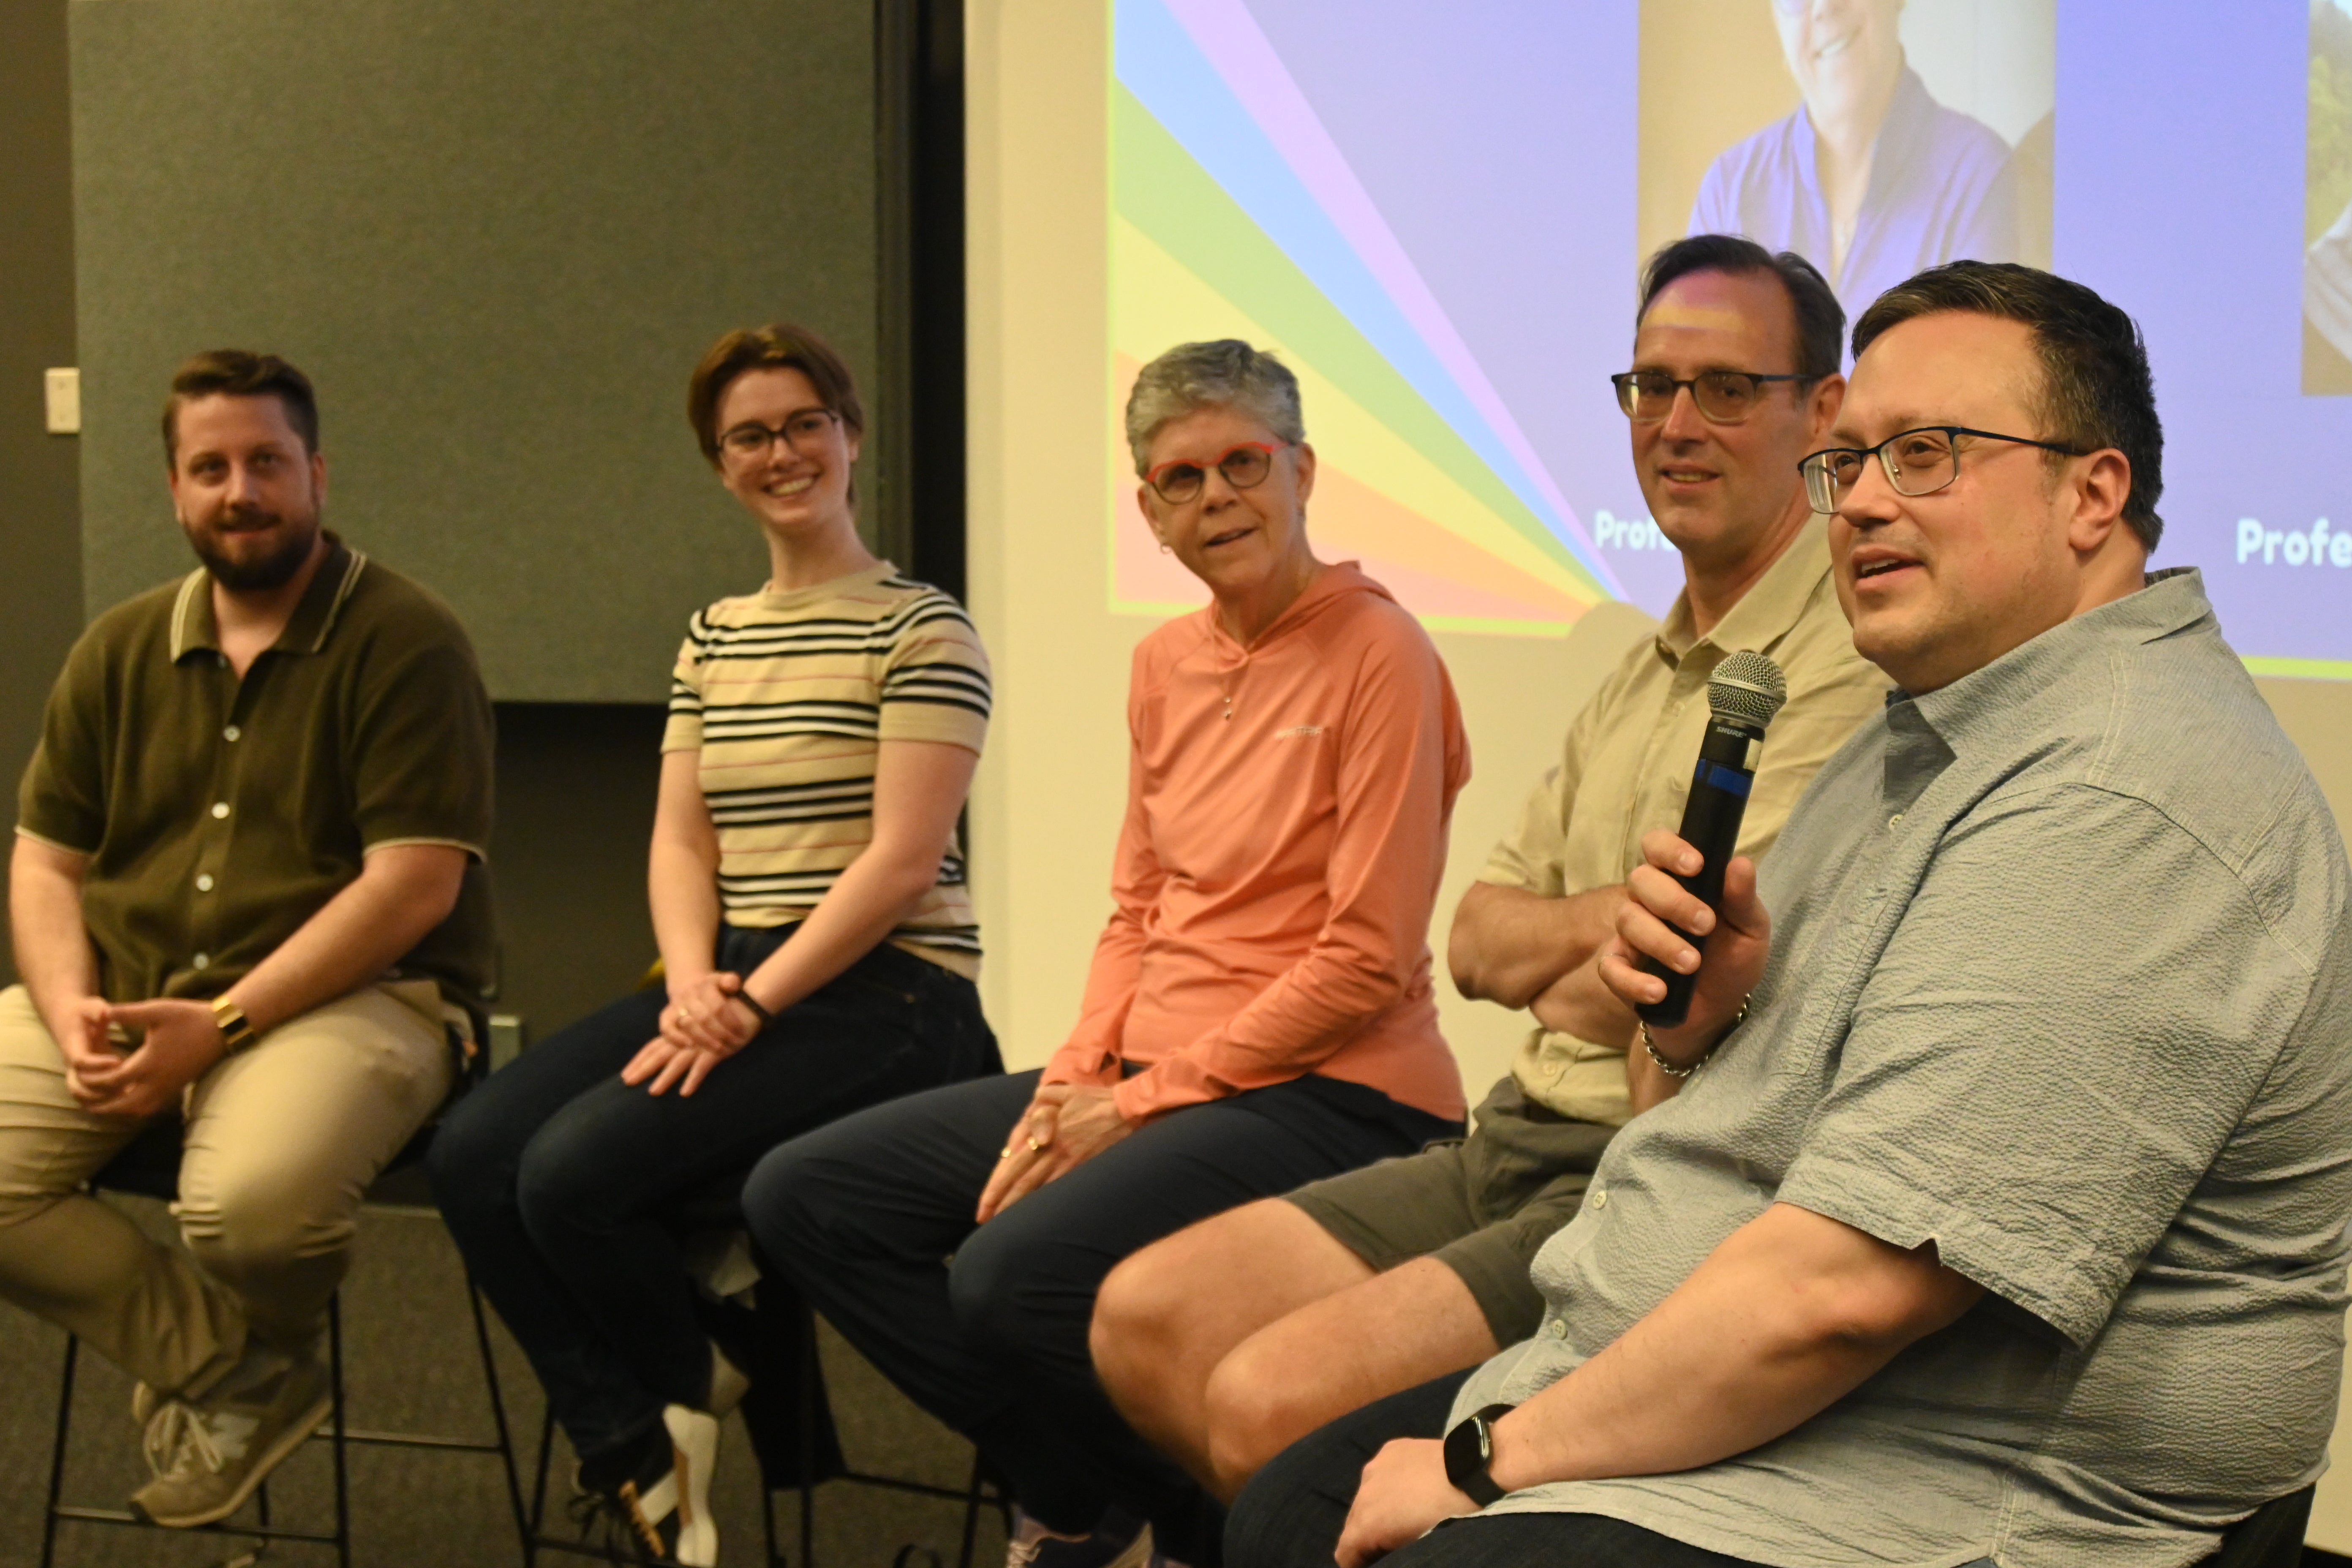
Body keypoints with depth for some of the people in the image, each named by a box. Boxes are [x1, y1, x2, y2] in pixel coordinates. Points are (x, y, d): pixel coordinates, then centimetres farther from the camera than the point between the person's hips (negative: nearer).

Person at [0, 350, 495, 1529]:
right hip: (123, 999, 6)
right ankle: (233, 1375, -3)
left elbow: (413, 886, -13)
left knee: (249, 1199, -34)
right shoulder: (119, 654, 14)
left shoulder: (405, 643, -5)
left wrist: (219, 1023, -19)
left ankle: (234, 1371, 5)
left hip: (357, 996, -6)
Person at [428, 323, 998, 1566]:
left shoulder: (921, 630, -5)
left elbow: (904, 860, -13)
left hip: (880, 996, -7)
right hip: (734, 984, 7)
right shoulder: (714, 637, 17)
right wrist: (693, 986, -10)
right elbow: (680, 842, 10)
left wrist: (751, 1004, -19)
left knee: (573, 1172, -24)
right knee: (472, 1155, -14)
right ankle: (637, 1461, -3)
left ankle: (695, 1400, 5)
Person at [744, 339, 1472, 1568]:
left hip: (1327, 1097, -8)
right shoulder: (1166, 661, 12)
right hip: (1147, 1075, 8)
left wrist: (1141, 1101, -14)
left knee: (1015, 1271, -31)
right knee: (804, 1197, 0)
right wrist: (1071, 1085, -2)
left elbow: (1368, 960, -15)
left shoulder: (1378, 654, -11)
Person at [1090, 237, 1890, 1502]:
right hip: (1520, 1140, 9)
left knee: (1272, 1398, -24)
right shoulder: (1645, 671, 19)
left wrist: (1570, 980, 2)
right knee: (1143, 1317, -1)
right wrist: (1616, 921, -6)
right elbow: (1477, 942, 14)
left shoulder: (1850, 656, -13)